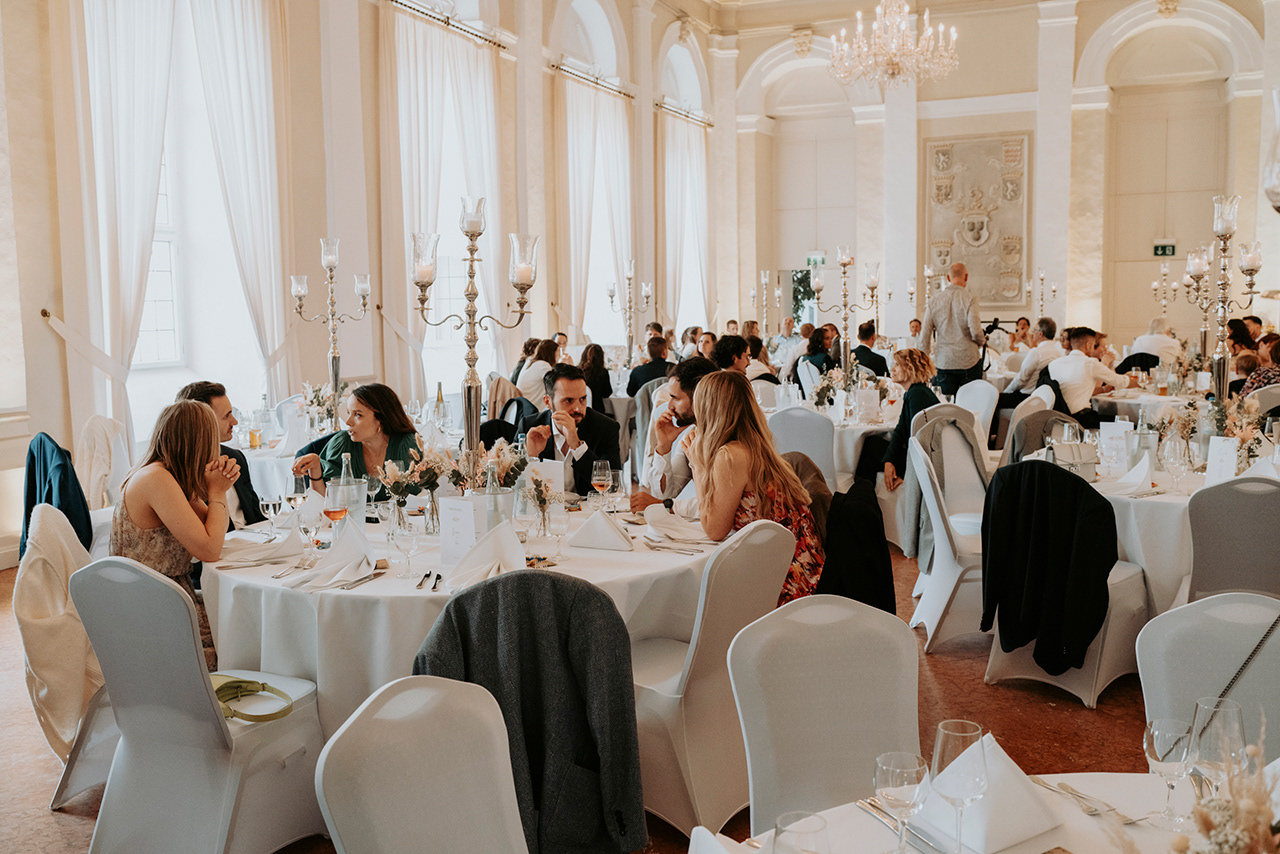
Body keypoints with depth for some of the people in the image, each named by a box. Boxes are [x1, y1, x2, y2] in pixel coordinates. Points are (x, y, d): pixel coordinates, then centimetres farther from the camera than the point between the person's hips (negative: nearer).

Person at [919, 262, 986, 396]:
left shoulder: (934, 302, 3)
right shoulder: (970, 299, -9)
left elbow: (924, 336, 3)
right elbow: (975, 330, -17)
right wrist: (982, 341, 6)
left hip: (944, 363, 3)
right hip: (968, 360, -3)